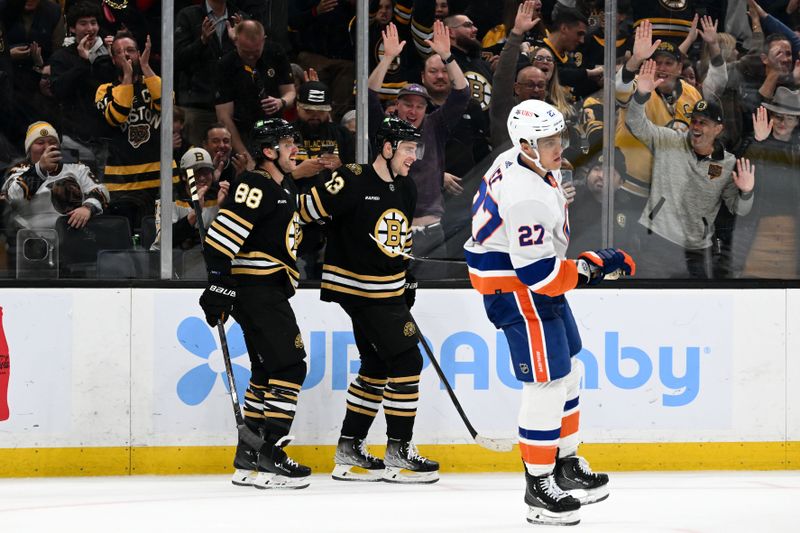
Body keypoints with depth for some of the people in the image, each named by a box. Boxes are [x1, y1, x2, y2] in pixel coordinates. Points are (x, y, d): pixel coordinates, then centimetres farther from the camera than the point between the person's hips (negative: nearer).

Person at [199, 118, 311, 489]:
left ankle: (248, 460, 17)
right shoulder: (256, 186, -13)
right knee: (289, 366, -13)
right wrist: (219, 285, -26)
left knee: (267, 372, 13)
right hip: (255, 288, -11)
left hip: (270, 292, 11)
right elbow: (221, 235, -21)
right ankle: (269, 457, -14)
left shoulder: (285, 190, 19)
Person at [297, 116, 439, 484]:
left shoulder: (406, 190, 9)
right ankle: (398, 453, -4)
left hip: (387, 292, 9)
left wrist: (406, 282, 23)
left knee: (377, 368, 14)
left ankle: (349, 448, 23)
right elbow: (305, 212, -14)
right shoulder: (353, 182, -18)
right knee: (406, 362, -10)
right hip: (358, 289, -9)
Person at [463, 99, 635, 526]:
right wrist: (592, 267, -22)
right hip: (514, 289, -11)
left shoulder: (518, 161, 1)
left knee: (567, 372, 19)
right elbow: (538, 273, -31)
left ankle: (566, 464, 32)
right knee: (547, 383, -9)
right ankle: (539, 488, -2)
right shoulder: (527, 198, -30)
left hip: (535, 278, 11)